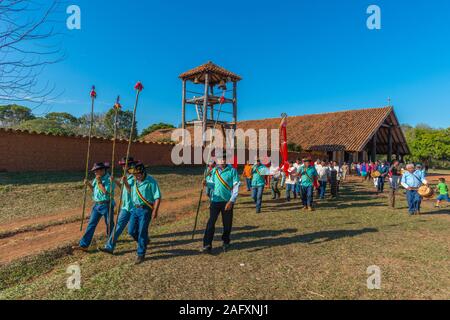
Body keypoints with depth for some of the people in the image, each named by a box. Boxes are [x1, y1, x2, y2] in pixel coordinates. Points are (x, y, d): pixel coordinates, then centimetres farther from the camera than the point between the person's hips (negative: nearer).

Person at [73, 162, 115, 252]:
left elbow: (106, 192, -22)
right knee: (91, 224, 6)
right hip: (96, 205, 7)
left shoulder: (109, 179, -14)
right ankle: (84, 245, 9)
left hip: (106, 205, -7)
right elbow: (94, 190, 17)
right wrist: (88, 184, 0)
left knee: (109, 225, 8)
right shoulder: (97, 179, 10)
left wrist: (99, 182, -18)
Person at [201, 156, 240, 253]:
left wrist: (231, 201, -14)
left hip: (227, 201, -2)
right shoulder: (214, 171, 6)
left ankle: (226, 242, 30)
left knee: (227, 224, 9)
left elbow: (236, 187, -7)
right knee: (211, 223, -4)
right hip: (215, 200, 2)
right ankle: (207, 245, 3)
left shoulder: (232, 170, -4)